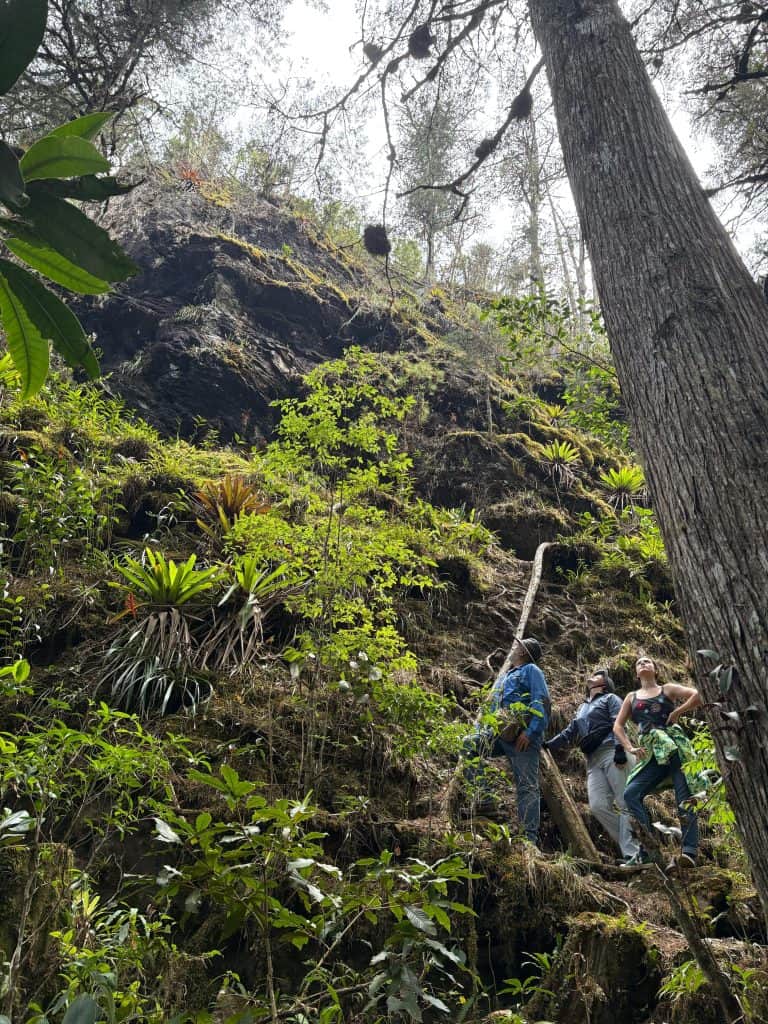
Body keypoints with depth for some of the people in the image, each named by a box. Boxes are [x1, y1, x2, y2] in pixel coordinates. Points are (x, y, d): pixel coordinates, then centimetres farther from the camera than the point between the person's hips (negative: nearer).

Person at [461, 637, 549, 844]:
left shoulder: (531, 670, 9)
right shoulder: (504, 677, 32)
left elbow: (541, 702, -6)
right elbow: (490, 708, 32)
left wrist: (530, 732, -18)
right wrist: (480, 730, 16)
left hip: (523, 736, -7)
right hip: (500, 734, 7)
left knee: (527, 786, -9)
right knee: (469, 745, -17)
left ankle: (529, 838, -8)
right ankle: (484, 800, -20)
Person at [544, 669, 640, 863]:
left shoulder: (610, 698, 13)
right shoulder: (582, 708, 31)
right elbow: (568, 734, 28)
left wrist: (620, 748, -20)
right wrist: (547, 745, 15)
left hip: (612, 753, -6)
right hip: (593, 760, 6)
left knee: (625, 803, -11)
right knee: (598, 806, -11)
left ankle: (632, 853, -13)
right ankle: (631, 847, -6)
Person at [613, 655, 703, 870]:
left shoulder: (667, 689, 13)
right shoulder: (632, 697, 22)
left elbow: (697, 695, -2)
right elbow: (618, 726, 16)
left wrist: (677, 713, -4)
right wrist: (630, 748, 2)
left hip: (674, 746, -3)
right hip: (652, 754, 4)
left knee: (684, 799, -13)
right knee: (631, 794, -14)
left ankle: (690, 851, -17)